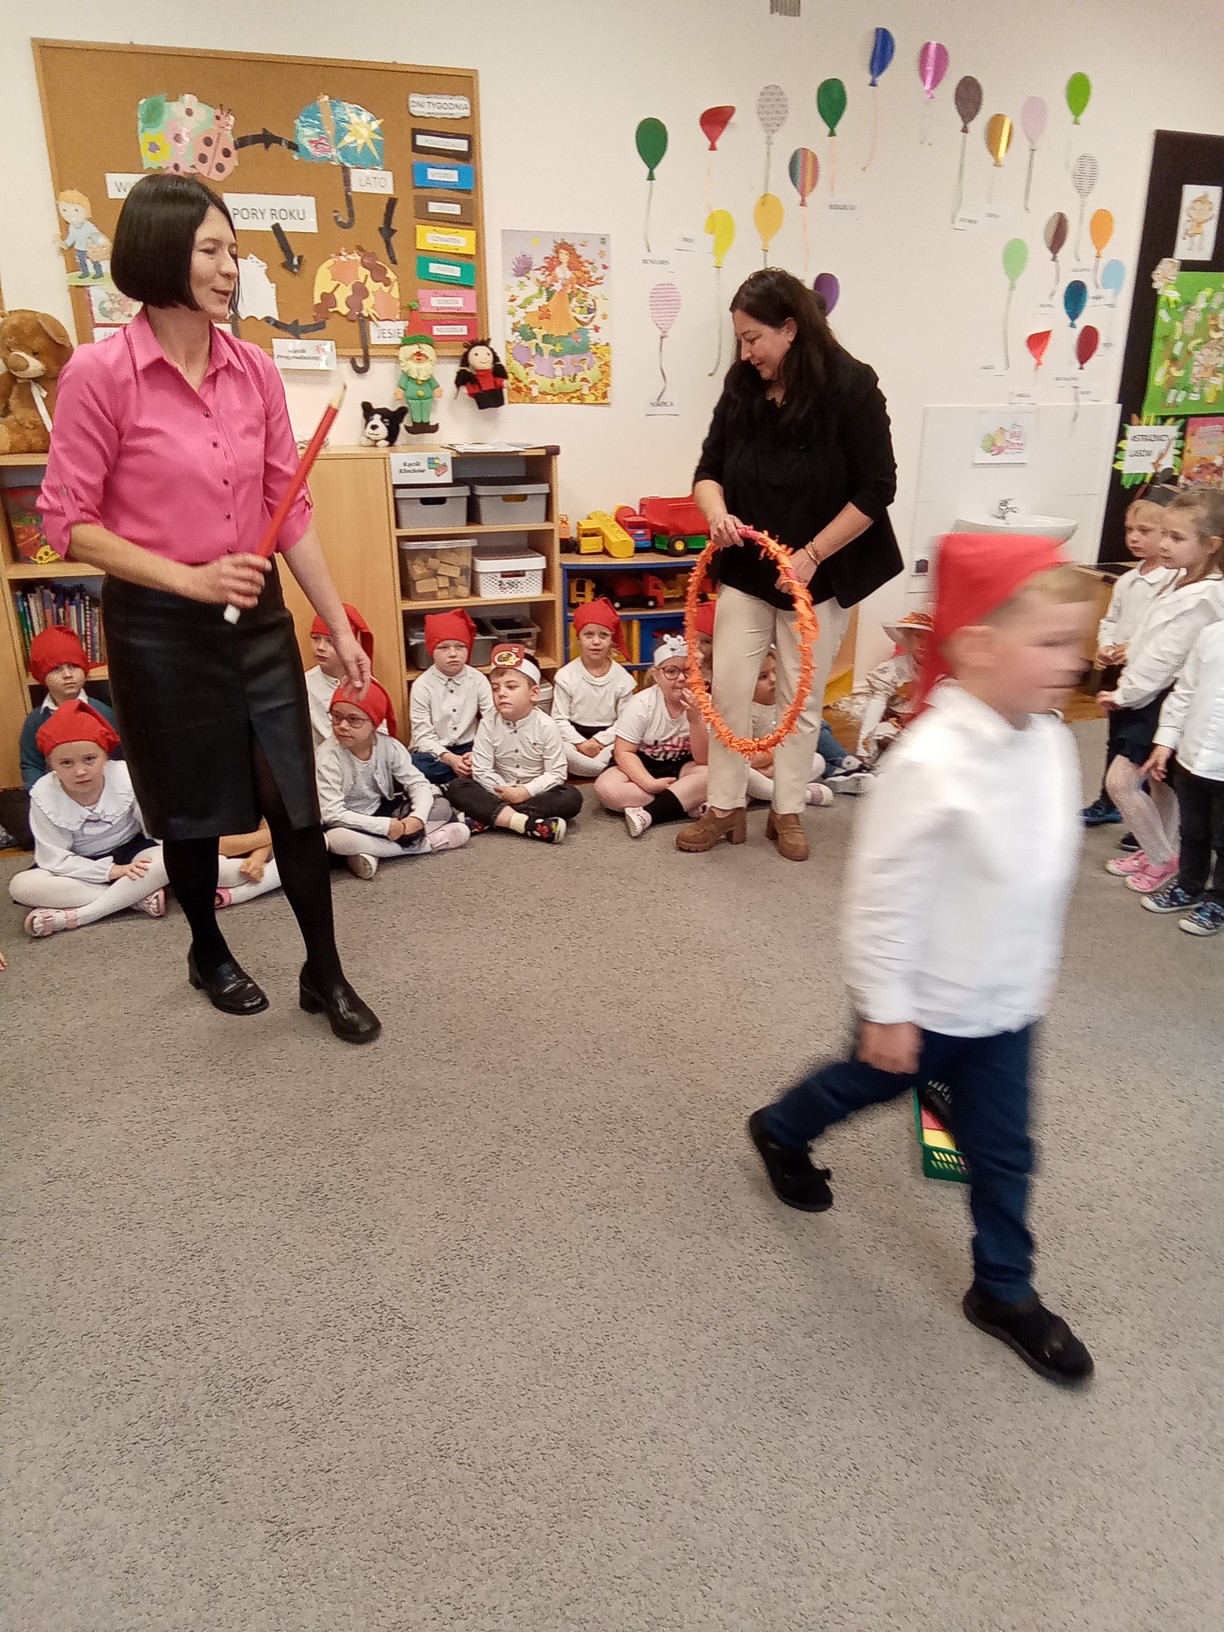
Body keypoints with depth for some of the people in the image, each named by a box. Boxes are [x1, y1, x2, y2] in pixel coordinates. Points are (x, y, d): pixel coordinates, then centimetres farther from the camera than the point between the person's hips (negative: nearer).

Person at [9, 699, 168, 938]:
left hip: (129, 851, -1)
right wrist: (112, 871, -30)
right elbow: (54, 859, -20)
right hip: (81, 866, 1)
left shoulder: (126, 777, -20)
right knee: (20, 885, -27)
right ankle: (139, 896, -30)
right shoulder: (44, 796, -19)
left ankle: (74, 916, -31)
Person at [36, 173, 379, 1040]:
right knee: (193, 808, 12)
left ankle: (325, 974, 24)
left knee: (296, 800, 7)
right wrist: (189, 578, -19)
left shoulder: (254, 367, 0)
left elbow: (291, 509, 4)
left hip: (259, 617, 4)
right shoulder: (100, 370, -12)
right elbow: (68, 522, -9)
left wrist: (340, 626, 2)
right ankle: (210, 953, 39)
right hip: (159, 626, -3)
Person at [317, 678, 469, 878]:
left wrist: (417, 817, -31)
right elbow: (332, 814, -29)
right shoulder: (328, 756, -23)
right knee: (336, 839, -40)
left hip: (382, 812, 5)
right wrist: (386, 826, -32)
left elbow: (419, 784, -9)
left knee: (442, 807, -7)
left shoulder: (389, 745, -11)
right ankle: (427, 843, -24)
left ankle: (372, 851, -20)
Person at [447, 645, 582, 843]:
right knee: (456, 788, -21)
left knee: (572, 798, -29)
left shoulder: (545, 726, -12)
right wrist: (505, 793, -20)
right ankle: (526, 822, -40)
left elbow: (556, 773, -14)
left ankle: (488, 818, -33)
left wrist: (526, 791, -24)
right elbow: (481, 770, -9)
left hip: (536, 793, -1)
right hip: (499, 792, 1)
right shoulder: (488, 725, -8)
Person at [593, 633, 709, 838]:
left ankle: (647, 815, -31)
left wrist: (695, 718, -33)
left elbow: (703, 760, -18)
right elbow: (623, 752, -15)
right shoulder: (641, 704, -17)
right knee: (606, 788, -30)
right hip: (641, 766, 0)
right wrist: (650, 783, -30)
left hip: (680, 768, 0)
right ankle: (688, 806, -27)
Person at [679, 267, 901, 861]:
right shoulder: (742, 387, -1)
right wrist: (717, 513, -17)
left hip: (820, 574, -3)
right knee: (728, 688, 3)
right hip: (746, 569, 4)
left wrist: (812, 554, -19)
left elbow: (876, 489, -14)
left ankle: (787, 812, 22)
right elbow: (709, 469, 5)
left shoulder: (850, 387, -14)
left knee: (801, 698, 7)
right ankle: (725, 807, 17)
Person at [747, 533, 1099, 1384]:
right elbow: (885, 896, -24)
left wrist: (1040, 973, 15)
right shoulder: (929, 763, -30)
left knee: (1003, 1148, 16)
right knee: (870, 1084, 22)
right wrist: (887, 1011, -17)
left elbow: (1049, 874, 8)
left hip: (1006, 1000, 6)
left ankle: (1005, 1290, 37)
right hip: (925, 1001, -6)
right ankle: (779, 1132, 53)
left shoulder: (1052, 745, -6)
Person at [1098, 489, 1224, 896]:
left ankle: (1163, 860, 8)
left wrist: (1125, 695, -12)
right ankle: (1157, 853, 33)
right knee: (1159, 781, 19)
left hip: (1164, 701, -9)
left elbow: (1165, 657, -22)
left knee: (1120, 781, -9)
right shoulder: (1183, 580, 6)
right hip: (1155, 696, 9)